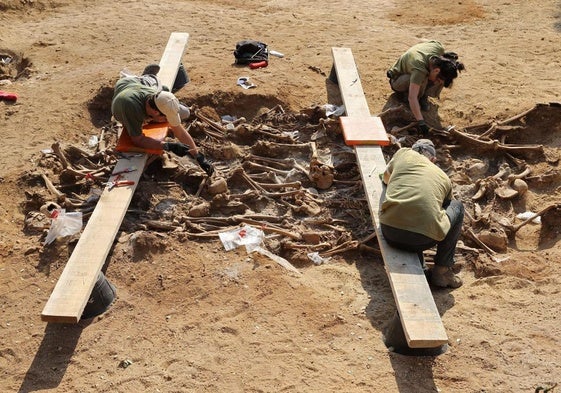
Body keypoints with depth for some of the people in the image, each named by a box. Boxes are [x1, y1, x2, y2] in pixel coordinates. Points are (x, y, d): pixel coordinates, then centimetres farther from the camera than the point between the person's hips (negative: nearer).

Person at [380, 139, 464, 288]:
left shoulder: (403, 153, 19)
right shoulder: (444, 178, 21)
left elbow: (386, 178, 40)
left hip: (390, 232, 2)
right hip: (424, 239, -1)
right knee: (457, 207, 27)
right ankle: (442, 270, 22)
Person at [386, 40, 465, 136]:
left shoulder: (439, 48, -24)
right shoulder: (419, 69, -43)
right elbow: (412, 98, -48)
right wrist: (420, 121, -55)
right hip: (397, 80, -7)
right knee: (423, 79, -40)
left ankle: (423, 97, -4)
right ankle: (419, 98, -11)